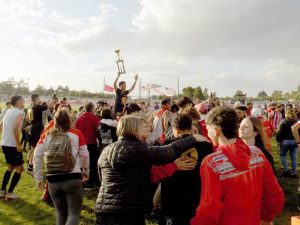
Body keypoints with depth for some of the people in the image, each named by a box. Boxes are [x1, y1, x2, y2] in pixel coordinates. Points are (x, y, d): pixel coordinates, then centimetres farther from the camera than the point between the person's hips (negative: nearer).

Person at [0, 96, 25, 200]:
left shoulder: (9, 111, 12)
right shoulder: (20, 112, -13)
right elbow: (15, 128, -25)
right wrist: (18, 144, -19)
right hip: (13, 145, -8)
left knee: (10, 167, 22)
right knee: (19, 168, 5)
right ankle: (10, 193, 6)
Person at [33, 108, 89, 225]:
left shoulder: (46, 135, 5)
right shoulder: (76, 134, 0)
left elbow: (37, 157, 2)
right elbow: (84, 155, 2)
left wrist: (38, 178, 11)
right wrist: (86, 172, 17)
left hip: (53, 179, 3)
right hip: (73, 178, -3)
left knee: (61, 213, 23)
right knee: (74, 213, 7)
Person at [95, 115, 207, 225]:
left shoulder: (105, 152, 6)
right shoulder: (140, 150, -12)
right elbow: (171, 151, -13)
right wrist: (194, 138, -1)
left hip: (104, 210, 6)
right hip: (130, 211, -5)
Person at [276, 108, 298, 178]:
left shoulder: (283, 121, -7)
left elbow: (279, 132, -10)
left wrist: (278, 139, 1)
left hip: (285, 141, -3)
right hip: (294, 141, 3)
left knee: (282, 155, 16)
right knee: (294, 157, 9)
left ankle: (286, 170, 5)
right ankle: (294, 173, 11)